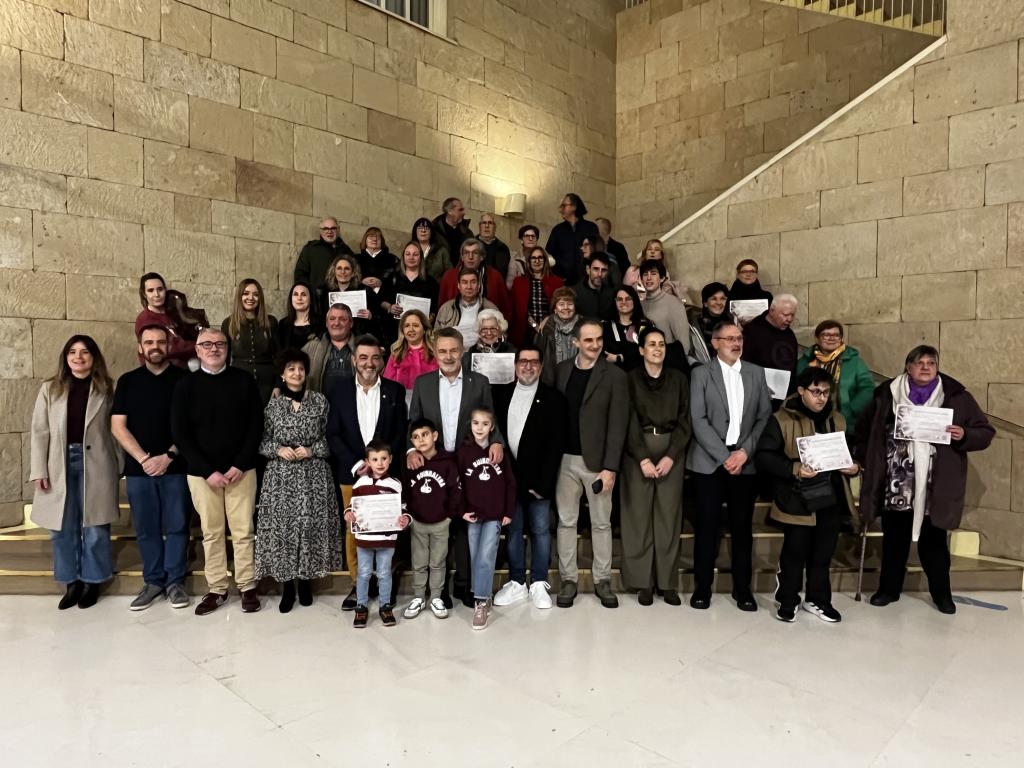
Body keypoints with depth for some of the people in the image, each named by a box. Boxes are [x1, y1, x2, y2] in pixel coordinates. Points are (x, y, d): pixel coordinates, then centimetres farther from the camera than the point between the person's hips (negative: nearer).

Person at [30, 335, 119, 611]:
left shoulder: (106, 389, 1)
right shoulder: (50, 389, 3)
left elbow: (115, 429, 1)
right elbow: (40, 432, 2)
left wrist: (119, 465, -1)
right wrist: (38, 470, -3)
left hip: (95, 465, -2)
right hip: (60, 465, 2)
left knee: (94, 527, 5)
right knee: (63, 528, 9)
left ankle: (92, 581, 20)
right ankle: (72, 582, 23)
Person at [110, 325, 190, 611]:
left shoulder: (184, 379, 2)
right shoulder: (127, 381, 8)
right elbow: (117, 426, 2)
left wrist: (168, 456, -12)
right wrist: (143, 459, -10)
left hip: (176, 467, -2)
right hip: (138, 468, 2)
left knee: (176, 526, 3)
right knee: (146, 529, 9)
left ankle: (175, 582, 14)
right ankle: (153, 581, 21)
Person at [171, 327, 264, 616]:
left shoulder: (243, 380, 0)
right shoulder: (186, 385, 1)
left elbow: (256, 425, -1)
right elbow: (180, 434, -2)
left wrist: (240, 465, -10)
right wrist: (208, 471, -10)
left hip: (241, 470, 0)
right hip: (202, 472, 1)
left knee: (243, 531, 3)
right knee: (211, 532, 8)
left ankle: (248, 587, 15)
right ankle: (217, 589, 20)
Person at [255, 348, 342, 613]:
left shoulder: (320, 401, 3)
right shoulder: (272, 405, 3)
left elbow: (329, 438, 5)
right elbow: (262, 442, 8)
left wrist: (311, 450, -11)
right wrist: (279, 449, -11)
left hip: (313, 475, 0)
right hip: (281, 476, 0)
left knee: (311, 526, 2)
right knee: (282, 527, 1)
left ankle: (306, 581, 20)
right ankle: (287, 588, 16)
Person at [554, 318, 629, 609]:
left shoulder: (614, 375, -6)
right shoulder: (562, 370, 4)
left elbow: (617, 425, -9)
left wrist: (610, 467, -14)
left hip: (597, 461, -2)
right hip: (564, 459, 3)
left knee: (601, 523, 9)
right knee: (566, 522, 9)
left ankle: (603, 580, 23)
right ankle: (568, 579, 21)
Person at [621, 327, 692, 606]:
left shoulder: (678, 379, 8)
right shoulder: (630, 379, 2)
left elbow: (684, 421, 3)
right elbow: (630, 422, -4)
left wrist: (670, 456, -8)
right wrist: (643, 459, -12)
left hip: (671, 451, 2)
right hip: (637, 452, -1)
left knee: (669, 516, 3)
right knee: (639, 515, 0)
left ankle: (668, 582, 12)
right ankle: (643, 581, 10)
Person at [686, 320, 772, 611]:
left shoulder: (756, 373, 10)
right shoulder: (701, 374, 1)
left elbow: (765, 417, 5)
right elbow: (698, 420, -7)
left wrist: (745, 451, -8)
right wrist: (724, 456, -12)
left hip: (746, 462, 2)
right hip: (709, 461, -2)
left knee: (742, 527, 8)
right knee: (707, 526, 2)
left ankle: (742, 587, 21)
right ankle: (702, 586, 14)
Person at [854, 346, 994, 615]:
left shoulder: (956, 395, 1)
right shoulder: (886, 394, 3)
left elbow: (985, 432, 4)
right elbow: (863, 429, 15)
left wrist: (964, 435, -16)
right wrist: (865, 460, 7)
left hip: (933, 489, -1)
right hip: (895, 487, 1)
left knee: (933, 541, 10)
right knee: (894, 539, 13)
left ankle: (941, 593, 29)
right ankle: (889, 588, 28)